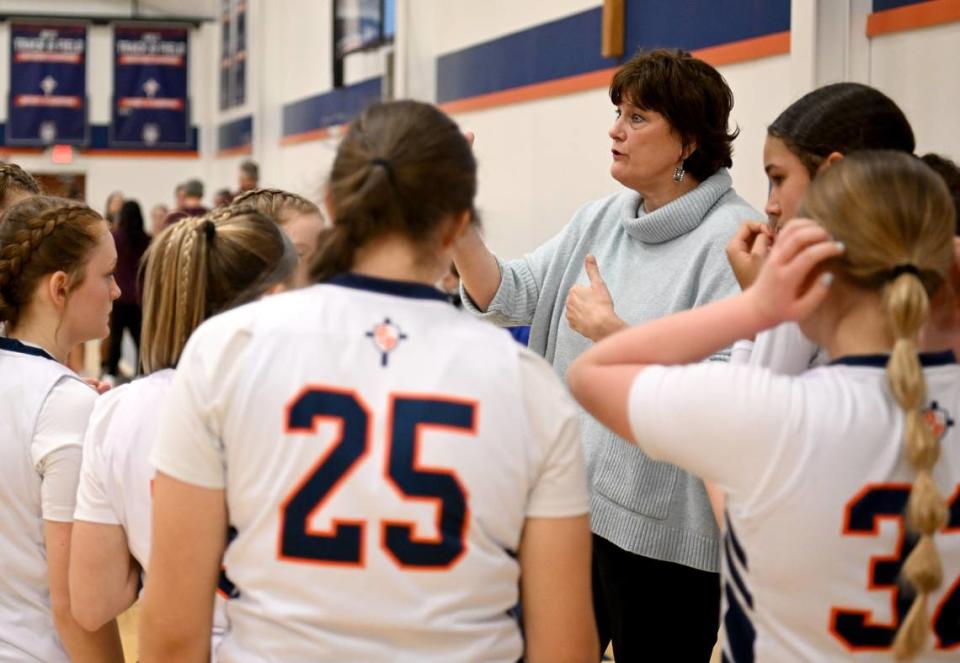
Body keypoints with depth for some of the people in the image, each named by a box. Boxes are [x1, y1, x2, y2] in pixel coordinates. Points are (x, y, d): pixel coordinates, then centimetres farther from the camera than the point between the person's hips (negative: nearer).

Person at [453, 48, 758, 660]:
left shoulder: (733, 238, -14)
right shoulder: (600, 220, 9)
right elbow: (506, 298, 5)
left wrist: (612, 331, -23)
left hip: (664, 528, -7)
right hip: (574, 502, 7)